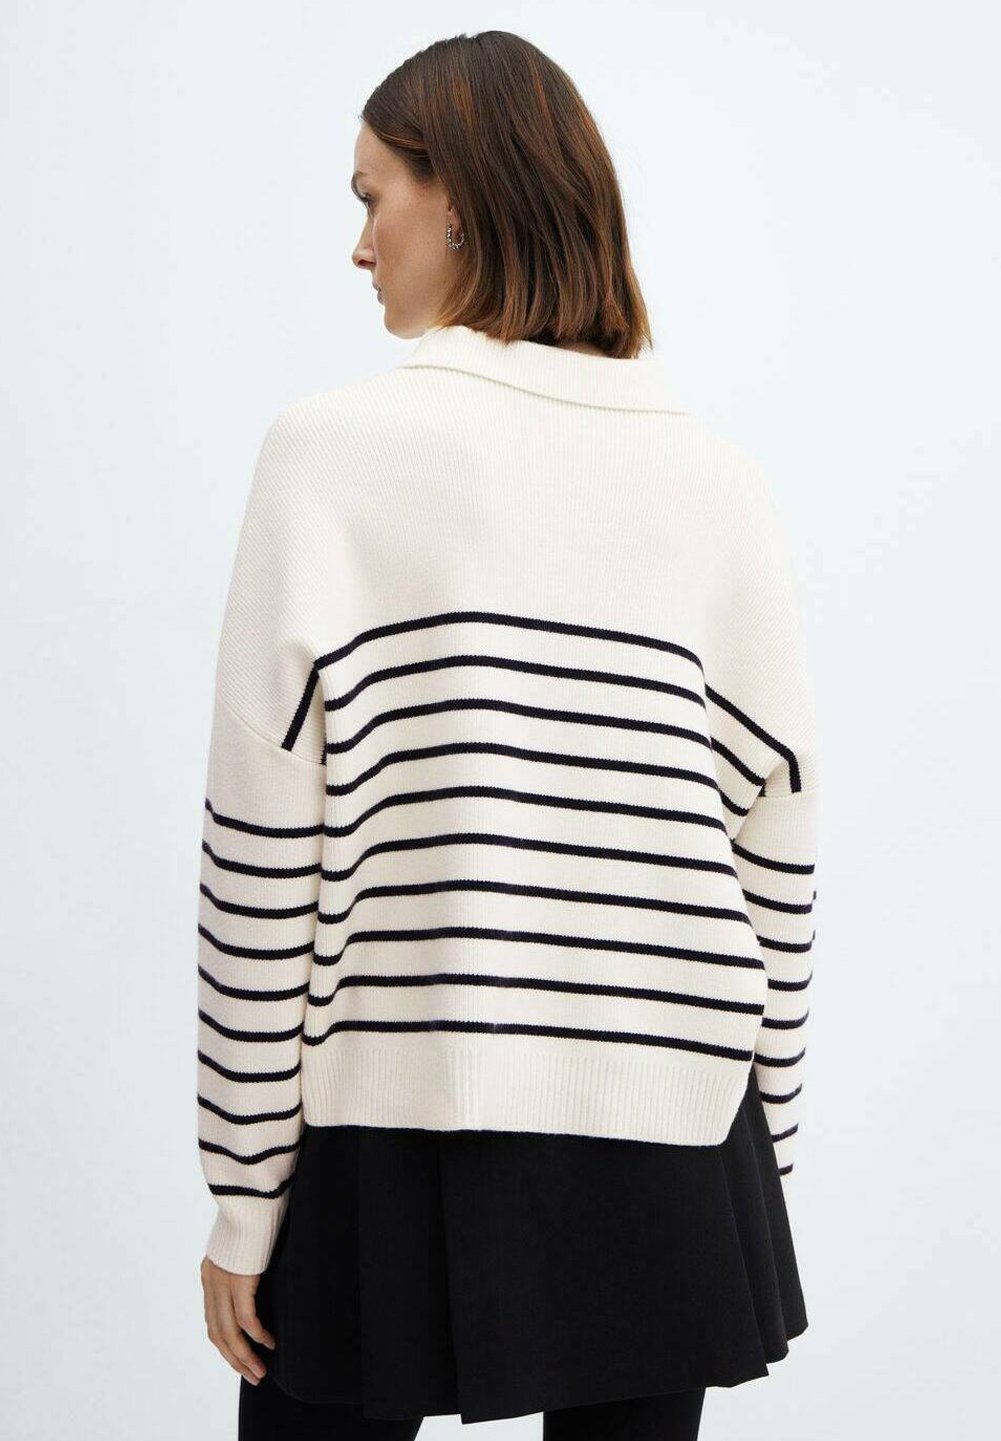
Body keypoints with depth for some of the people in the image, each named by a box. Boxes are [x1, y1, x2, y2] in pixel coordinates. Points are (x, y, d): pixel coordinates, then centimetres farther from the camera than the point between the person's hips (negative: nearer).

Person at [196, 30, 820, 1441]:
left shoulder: (333, 446, -7)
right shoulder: (723, 481, 3)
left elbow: (264, 844, -9)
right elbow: (776, 839, 4)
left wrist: (242, 1190, -2)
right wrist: (762, 1145, 14)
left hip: (399, 1127, -3)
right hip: (668, 1148, 3)